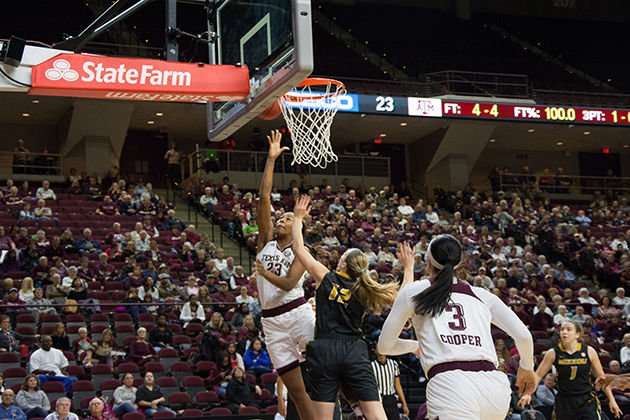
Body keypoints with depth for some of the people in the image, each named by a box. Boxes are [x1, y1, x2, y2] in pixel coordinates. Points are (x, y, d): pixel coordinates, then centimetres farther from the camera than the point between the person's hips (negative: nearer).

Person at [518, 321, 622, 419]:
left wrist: (611, 400, 10)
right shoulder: (553, 353, -3)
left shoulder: (589, 352, -2)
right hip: (564, 401, 1)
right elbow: (538, 375, 0)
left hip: (587, 401, -1)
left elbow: (601, 377, 8)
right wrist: (528, 393, -15)